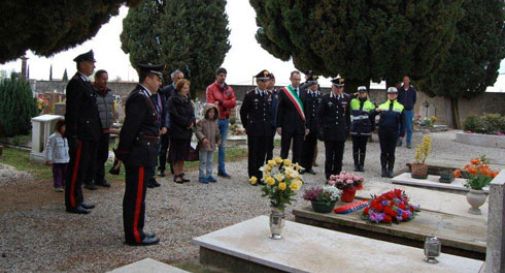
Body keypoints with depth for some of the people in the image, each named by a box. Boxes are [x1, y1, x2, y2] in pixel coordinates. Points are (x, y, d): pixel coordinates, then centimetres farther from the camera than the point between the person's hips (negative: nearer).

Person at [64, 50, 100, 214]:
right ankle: (72, 203, 8)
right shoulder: (75, 83, -13)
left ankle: (78, 199, 26)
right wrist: (74, 136, -21)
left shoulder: (86, 83, 16)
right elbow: (72, 112, -18)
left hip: (89, 135, 10)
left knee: (83, 168, 16)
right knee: (76, 169, -2)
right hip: (81, 135, -10)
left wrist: (97, 131, 19)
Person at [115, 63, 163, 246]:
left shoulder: (141, 97, 15)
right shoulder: (139, 98, -16)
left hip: (140, 156, 10)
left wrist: (123, 153, 14)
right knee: (136, 196, -1)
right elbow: (130, 128, -21)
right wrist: (123, 152, -15)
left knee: (134, 195, 15)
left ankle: (133, 231, 25)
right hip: (140, 156, -10)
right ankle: (135, 235, 8)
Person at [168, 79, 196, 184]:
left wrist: (192, 122, -7)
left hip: (187, 130, 7)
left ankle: (181, 174, 16)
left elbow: (192, 114, 13)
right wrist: (188, 122, -14)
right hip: (177, 131, -7)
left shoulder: (188, 100, 15)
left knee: (183, 154, 10)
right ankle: (176, 175, 4)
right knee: (177, 154, -2)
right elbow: (176, 116, -15)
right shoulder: (173, 100, -8)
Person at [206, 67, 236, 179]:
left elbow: (233, 102, -2)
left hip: (225, 120, 5)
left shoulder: (229, 89, 12)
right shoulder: (210, 88, -2)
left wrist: (221, 102, -14)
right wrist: (226, 104, -10)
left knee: (222, 145, 10)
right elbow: (211, 104, -13)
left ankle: (221, 170, 16)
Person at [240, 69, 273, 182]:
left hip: (266, 130, 4)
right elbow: (243, 112, 1)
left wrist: (270, 125, 12)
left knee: (262, 154, 8)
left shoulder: (270, 95, 8)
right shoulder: (250, 95, -5)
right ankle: (253, 176, 12)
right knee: (253, 154, 3)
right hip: (254, 129, -4)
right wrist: (246, 126, 3)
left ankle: (259, 176, 17)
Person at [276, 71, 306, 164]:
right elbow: (280, 110, -1)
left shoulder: (303, 92, 6)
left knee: (298, 152, 7)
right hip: (287, 126, -2)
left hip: (300, 126, 2)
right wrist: (279, 125, -6)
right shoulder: (284, 91, -1)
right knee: (284, 151, 6)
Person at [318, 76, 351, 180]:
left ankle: (337, 175, 16)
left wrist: (347, 128, 4)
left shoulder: (346, 98, 6)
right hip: (329, 132, -2)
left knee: (339, 157, 6)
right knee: (329, 156, 3)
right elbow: (321, 115, 2)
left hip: (341, 133, 2)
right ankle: (328, 176, 12)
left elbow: (348, 115, 10)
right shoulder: (326, 98, 0)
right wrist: (321, 130, -3)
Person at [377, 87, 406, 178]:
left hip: (393, 133, -1)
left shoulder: (400, 107, 5)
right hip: (383, 133, 1)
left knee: (391, 153, 4)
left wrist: (402, 133, -4)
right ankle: (384, 170, 14)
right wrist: (376, 111, -18)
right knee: (383, 152, 6)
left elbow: (402, 122, 5)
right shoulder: (382, 106, 7)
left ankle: (390, 170, 13)